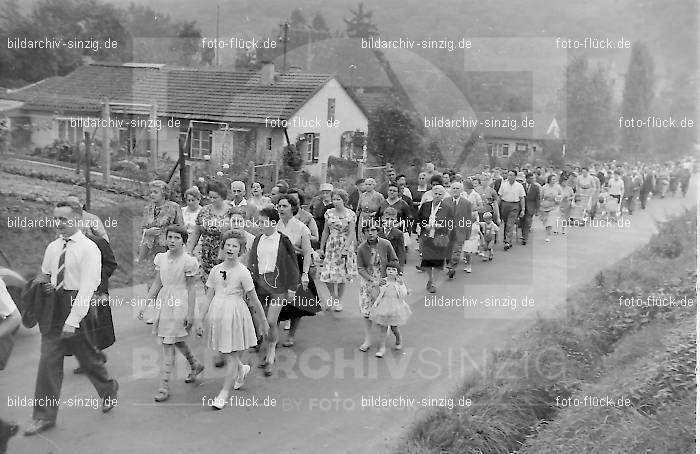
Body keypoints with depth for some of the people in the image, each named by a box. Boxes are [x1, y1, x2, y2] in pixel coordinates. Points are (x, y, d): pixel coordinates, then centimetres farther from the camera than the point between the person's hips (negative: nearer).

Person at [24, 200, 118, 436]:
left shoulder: (89, 248, -11)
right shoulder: (52, 247, 9)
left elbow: (87, 287, -16)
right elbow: (44, 274, 24)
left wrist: (72, 320, -21)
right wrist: (44, 284, -2)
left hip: (78, 304, -5)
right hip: (54, 307, 5)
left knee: (88, 357, 10)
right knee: (48, 361, 2)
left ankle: (109, 390, 37)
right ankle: (44, 416, 10)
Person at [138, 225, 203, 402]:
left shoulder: (188, 261, -11)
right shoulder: (161, 258, 5)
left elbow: (191, 289, -8)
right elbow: (157, 283, 11)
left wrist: (190, 313, -9)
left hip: (179, 303, -6)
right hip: (164, 301, 6)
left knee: (168, 345, -6)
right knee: (177, 341, 19)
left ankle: (164, 386, 2)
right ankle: (195, 365, 43)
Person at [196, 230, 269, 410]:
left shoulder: (243, 272, -8)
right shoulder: (216, 269, 5)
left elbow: (254, 299, -3)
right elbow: (209, 296, 8)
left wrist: (263, 321, 1)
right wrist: (200, 319, 5)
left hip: (235, 312, -5)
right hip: (216, 312, 5)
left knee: (231, 356, -2)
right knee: (225, 353, 15)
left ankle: (224, 393, 9)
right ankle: (242, 369, 46)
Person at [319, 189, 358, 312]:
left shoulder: (350, 214, -6)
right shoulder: (329, 213, 5)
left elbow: (351, 233, -9)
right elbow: (325, 231, 10)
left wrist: (346, 248, -17)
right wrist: (322, 247, 8)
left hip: (345, 246, -3)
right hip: (331, 246, 3)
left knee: (343, 275, 2)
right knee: (328, 274, -4)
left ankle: (339, 301, 19)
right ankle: (333, 297, 21)